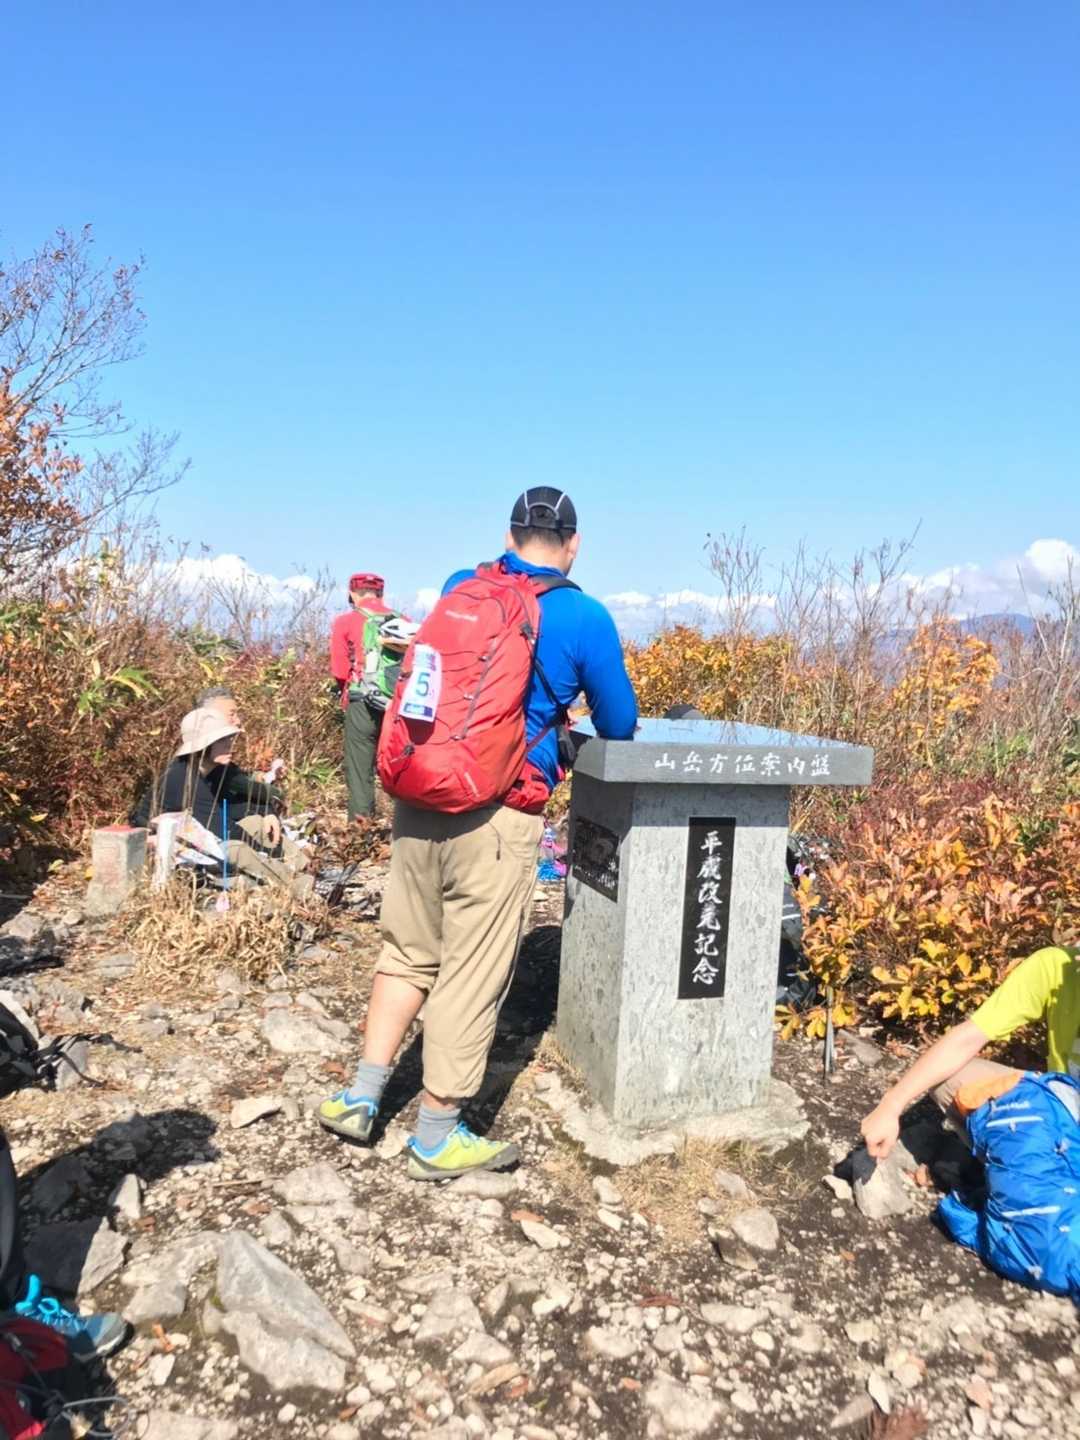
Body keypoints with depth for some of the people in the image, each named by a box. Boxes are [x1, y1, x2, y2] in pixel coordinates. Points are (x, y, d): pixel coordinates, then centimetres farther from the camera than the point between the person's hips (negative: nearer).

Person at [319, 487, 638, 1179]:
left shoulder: (458, 588, 9)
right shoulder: (584, 617, -4)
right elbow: (620, 727, 5)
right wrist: (587, 721, 29)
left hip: (420, 798, 5)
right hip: (498, 817, -5)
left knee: (409, 953, 21)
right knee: (472, 975, 7)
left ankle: (361, 1095, 28)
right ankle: (438, 1137, 21)